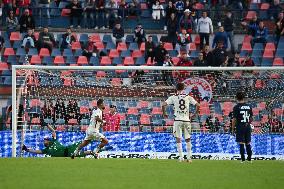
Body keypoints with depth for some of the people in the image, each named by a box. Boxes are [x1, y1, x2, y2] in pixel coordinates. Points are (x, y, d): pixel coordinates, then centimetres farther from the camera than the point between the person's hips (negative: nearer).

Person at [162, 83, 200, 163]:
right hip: (186, 120, 2)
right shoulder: (188, 97, 5)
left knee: (178, 139, 2)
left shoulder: (173, 97, 0)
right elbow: (197, 105, 2)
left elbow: (163, 105, -9)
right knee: (188, 139, 13)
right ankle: (189, 157, 14)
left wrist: (164, 113, 6)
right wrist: (195, 114, 16)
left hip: (178, 120, -2)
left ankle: (181, 157, -6)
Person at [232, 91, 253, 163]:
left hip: (240, 127, -4)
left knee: (241, 143, -1)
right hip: (247, 127, 4)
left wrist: (232, 128, -2)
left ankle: (243, 159, -3)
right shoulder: (248, 106, 5)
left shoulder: (236, 107, -9)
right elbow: (251, 118, 11)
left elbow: (234, 119, -10)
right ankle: (249, 158, 14)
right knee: (248, 143, 12)